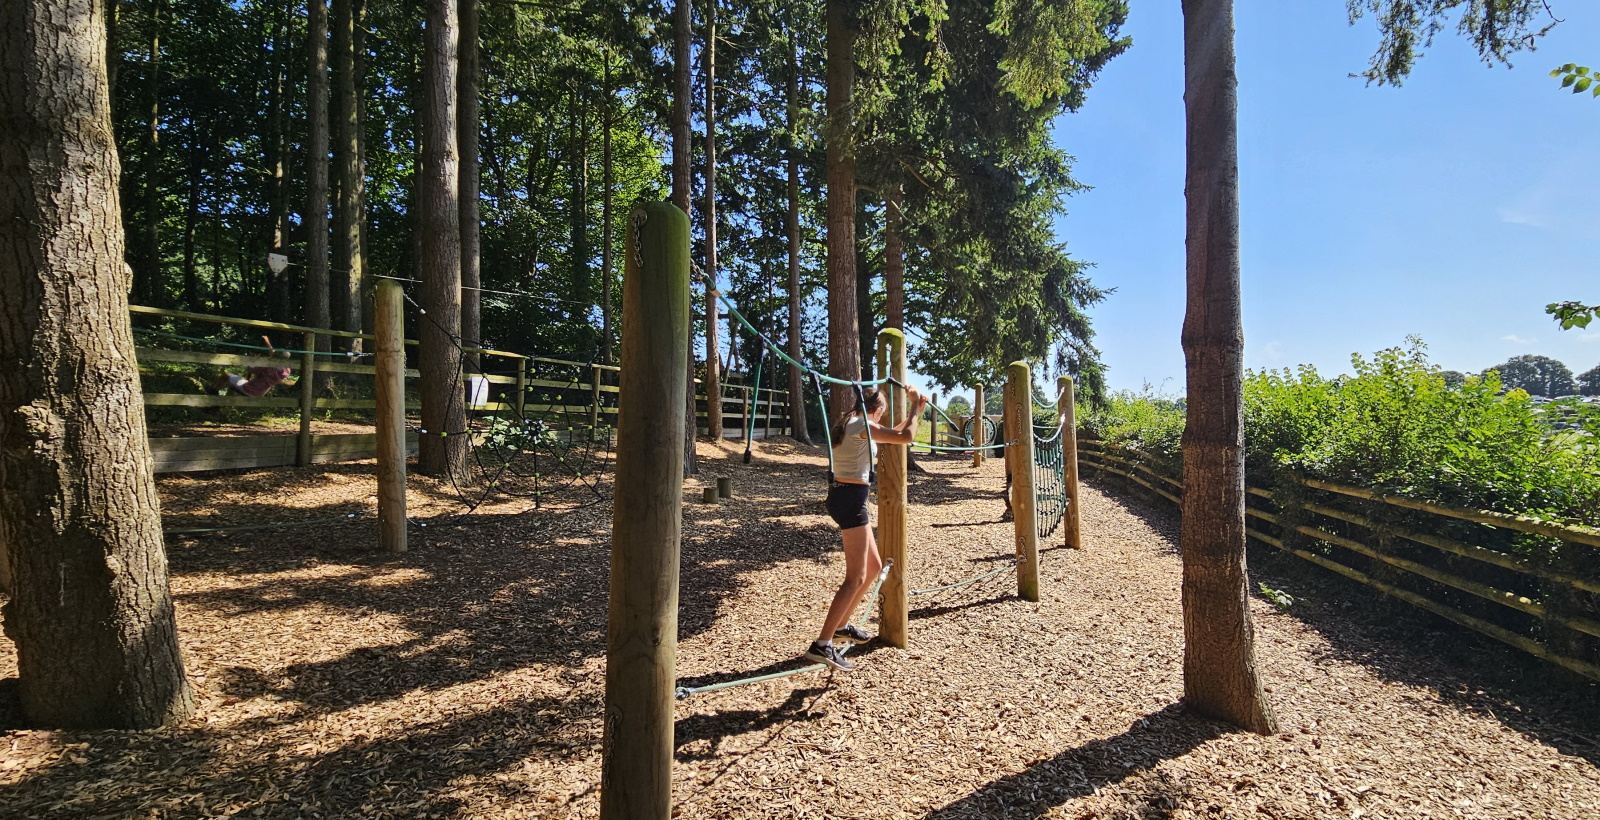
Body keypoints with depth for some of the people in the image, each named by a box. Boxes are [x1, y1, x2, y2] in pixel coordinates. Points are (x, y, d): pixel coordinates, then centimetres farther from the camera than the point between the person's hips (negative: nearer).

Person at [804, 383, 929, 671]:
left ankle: (841, 626, 30)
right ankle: (823, 645, -14)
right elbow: (906, 437, -16)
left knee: (874, 566, 20)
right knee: (856, 577, -9)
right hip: (851, 499, -10)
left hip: (843, 497, 10)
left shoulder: (850, 424, 18)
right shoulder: (863, 425, -11)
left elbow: (892, 433, 29)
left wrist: (915, 410, 25)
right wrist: (915, 407, -1)